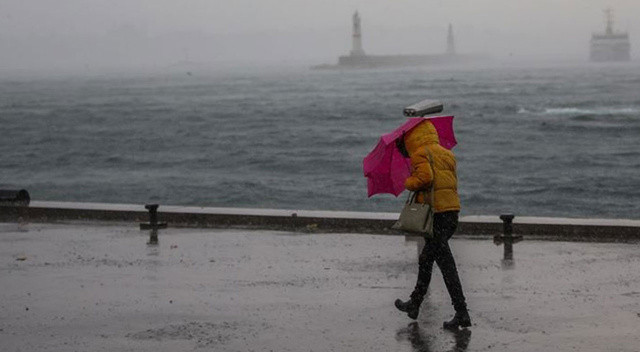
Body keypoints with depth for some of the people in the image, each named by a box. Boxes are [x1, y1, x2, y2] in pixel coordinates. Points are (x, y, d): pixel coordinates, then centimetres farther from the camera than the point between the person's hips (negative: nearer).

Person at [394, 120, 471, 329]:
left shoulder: (421, 153, -5)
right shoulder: (447, 154, 19)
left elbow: (425, 176, -21)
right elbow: (452, 183, 16)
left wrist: (408, 183, -2)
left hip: (435, 213, -9)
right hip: (453, 210, 9)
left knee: (446, 264, -8)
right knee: (426, 259, 22)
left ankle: (462, 314, -11)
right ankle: (414, 304, 33)